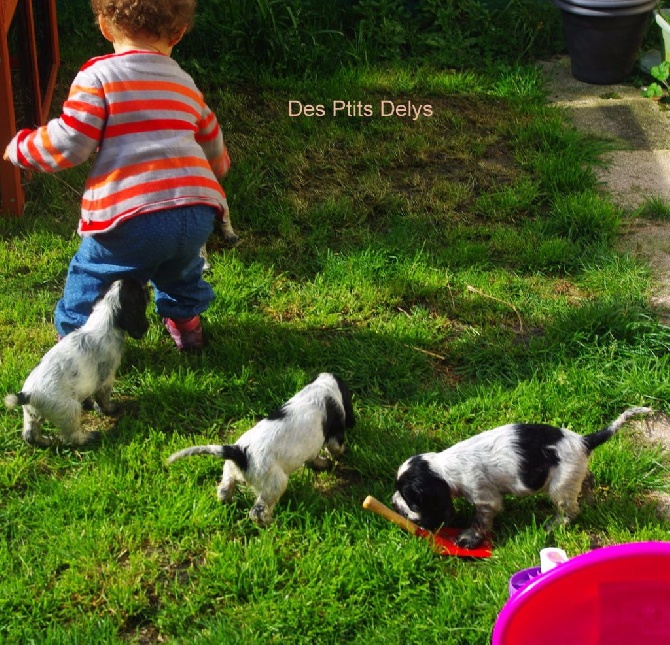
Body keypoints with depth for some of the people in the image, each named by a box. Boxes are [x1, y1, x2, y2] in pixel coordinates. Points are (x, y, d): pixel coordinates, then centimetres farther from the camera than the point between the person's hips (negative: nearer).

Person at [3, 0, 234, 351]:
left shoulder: (98, 75, 0)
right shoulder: (185, 84, 20)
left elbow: (69, 144, -7)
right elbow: (213, 148, 34)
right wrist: (217, 169, 59)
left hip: (132, 217, -5)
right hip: (198, 213, 5)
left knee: (90, 277, 20)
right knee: (179, 269, 36)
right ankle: (185, 321, 53)